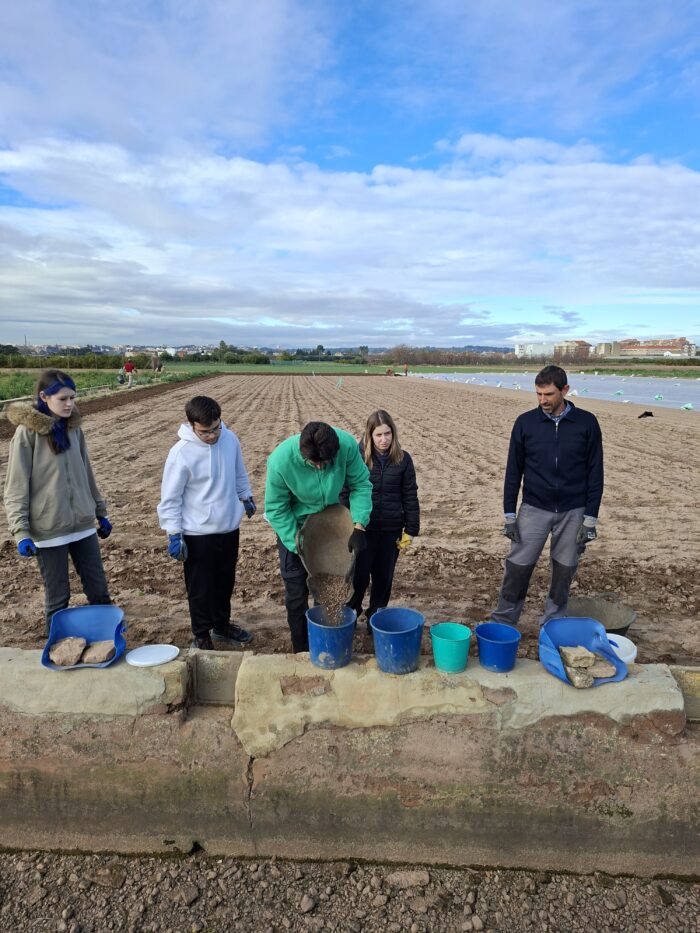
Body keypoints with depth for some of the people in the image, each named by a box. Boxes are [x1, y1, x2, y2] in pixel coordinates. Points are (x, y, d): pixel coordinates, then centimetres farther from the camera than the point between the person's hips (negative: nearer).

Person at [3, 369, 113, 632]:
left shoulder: (73, 427, 5)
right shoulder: (27, 432, -11)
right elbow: (16, 487, -10)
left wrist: (100, 512, 17)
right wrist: (20, 532, -17)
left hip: (83, 524, 5)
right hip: (48, 529, -5)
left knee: (99, 589, 11)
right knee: (58, 596, 7)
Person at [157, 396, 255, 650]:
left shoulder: (230, 439, -7)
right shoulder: (181, 453, -20)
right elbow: (170, 498, -13)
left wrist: (246, 496, 21)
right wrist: (174, 534, -13)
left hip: (229, 527, 5)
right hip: (198, 534, -5)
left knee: (226, 582, 21)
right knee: (200, 588, 9)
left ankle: (222, 625, 42)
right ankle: (201, 637, 29)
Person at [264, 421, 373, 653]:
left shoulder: (347, 445, -30)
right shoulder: (280, 461, -34)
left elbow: (361, 485, -14)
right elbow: (276, 509, -20)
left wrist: (359, 526, -25)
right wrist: (298, 546, -23)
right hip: (295, 526, -2)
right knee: (296, 592, 4)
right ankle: (302, 651, 24)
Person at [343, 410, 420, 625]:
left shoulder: (403, 459, -1)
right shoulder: (357, 457, -6)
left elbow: (410, 496, 3)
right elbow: (345, 492, -2)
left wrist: (410, 530, 1)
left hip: (391, 529, 2)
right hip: (363, 528, -2)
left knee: (384, 576, 12)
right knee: (359, 575, 3)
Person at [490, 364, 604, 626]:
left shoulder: (587, 423, -4)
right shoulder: (525, 422, -3)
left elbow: (595, 473, 0)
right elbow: (513, 471, 2)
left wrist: (590, 519, -4)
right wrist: (509, 515, -1)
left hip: (573, 512, 0)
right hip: (533, 509, 0)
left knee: (564, 571, 8)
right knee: (518, 568, -1)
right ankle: (502, 623, 15)